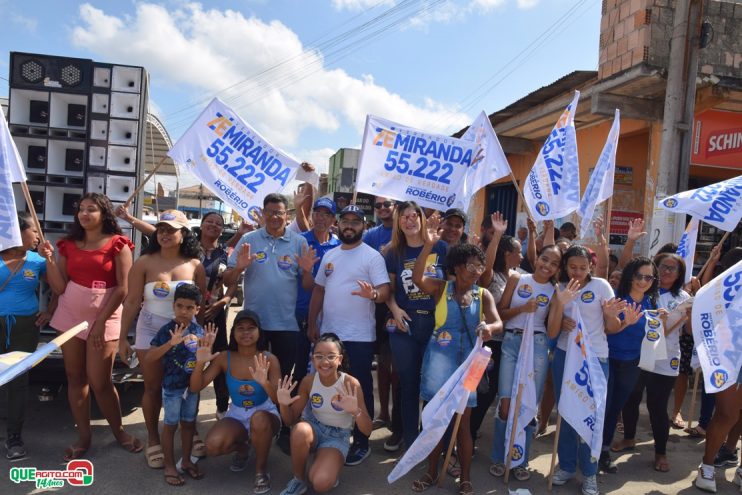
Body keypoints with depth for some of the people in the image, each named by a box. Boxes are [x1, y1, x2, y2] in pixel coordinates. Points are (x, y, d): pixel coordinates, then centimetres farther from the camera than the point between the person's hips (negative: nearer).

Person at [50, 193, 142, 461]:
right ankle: (83, 436, 21)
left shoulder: (117, 244, -5)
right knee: (75, 378, 8)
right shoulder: (69, 244, 9)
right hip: (70, 315, 5)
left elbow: (123, 288, -10)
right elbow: (60, 285, 5)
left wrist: (100, 321, -12)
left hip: (104, 317, -5)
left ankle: (119, 431, 18)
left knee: (100, 382, -3)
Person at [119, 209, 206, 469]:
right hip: (151, 333, -1)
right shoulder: (145, 262, -6)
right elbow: (131, 302, -6)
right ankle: (153, 441, 24)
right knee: (153, 387, 7)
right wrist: (123, 337, -7)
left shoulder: (194, 265, -3)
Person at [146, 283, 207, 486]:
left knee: (188, 423, 17)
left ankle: (186, 461, 33)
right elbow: (148, 359, -22)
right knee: (170, 425, 10)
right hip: (172, 386, -4)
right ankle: (169, 466, 23)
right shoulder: (167, 330, -16)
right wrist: (171, 343, -33)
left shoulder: (198, 331, -2)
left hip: (193, 385, 4)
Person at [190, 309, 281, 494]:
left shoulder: (269, 360, -16)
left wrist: (265, 383, -43)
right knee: (213, 446, -27)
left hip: (264, 414, -2)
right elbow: (195, 388, -9)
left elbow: (279, 399, -21)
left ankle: (261, 469, -10)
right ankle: (241, 447, 12)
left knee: (258, 419, -39)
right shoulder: (224, 358, -8)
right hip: (236, 415, 3)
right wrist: (200, 363, -28)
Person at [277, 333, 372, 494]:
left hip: (337, 436, -2)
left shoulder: (351, 384, -21)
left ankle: (330, 470, 9)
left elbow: (367, 431, -20)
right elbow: (291, 420, -3)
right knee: (300, 430, -34)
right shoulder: (308, 381, -13)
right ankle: (298, 480, -9)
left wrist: (355, 411, -41)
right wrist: (284, 405, -26)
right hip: (314, 429, 3)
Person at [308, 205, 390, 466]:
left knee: (360, 389, 3)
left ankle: (361, 442, 16)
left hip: (359, 336, -6)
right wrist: (312, 323, 12)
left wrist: (373, 294, -38)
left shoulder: (372, 256, -7)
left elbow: (385, 290, -15)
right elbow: (318, 290, 16)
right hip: (329, 333, 6)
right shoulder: (329, 255, 12)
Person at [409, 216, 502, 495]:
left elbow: (498, 323, -13)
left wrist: (489, 328, -38)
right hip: (439, 358, -1)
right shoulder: (441, 288, -3)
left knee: (463, 422, 8)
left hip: (467, 360, 1)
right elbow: (417, 278, -22)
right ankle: (432, 472, 24)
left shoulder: (483, 295, 0)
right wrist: (428, 245, -33)